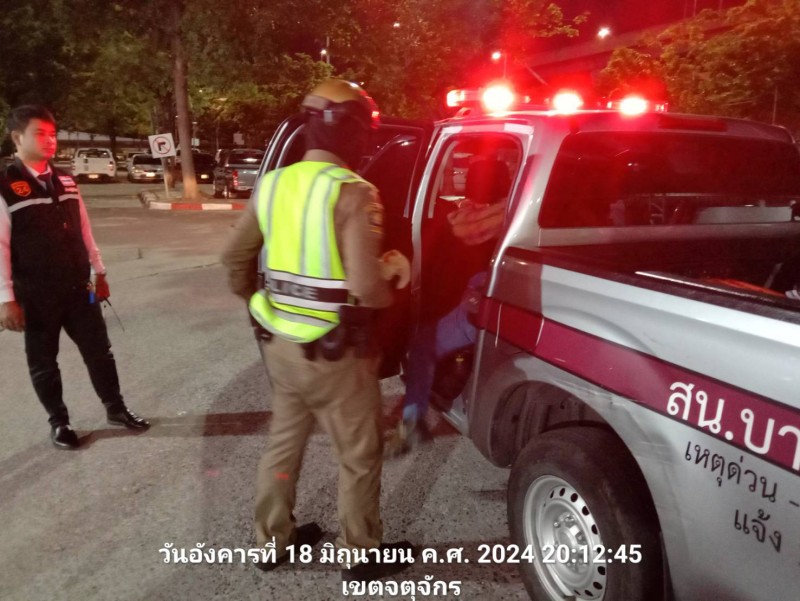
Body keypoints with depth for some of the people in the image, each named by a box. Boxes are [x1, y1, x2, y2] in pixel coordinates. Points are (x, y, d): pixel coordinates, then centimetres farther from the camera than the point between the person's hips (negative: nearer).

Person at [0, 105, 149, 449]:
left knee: (99, 352, 12)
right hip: (37, 296, -5)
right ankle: (58, 422, 28)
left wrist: (99, 273, 14)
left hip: (78, 288, 5)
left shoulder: (65, 182, 8)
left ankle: (116, 409, 28)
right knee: (43, 362, 11)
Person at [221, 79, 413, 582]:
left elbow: (235, 258, 11)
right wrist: (393, 278, -4)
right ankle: (364, 556, 30)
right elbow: (366, 288, -25)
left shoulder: (272, 185, 3)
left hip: (280, 343, 7)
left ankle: (273, 540, 41)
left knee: (284, 442, 24)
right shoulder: (352, 193, -19)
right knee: (360, 456, 12)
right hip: (334, 353, -7)